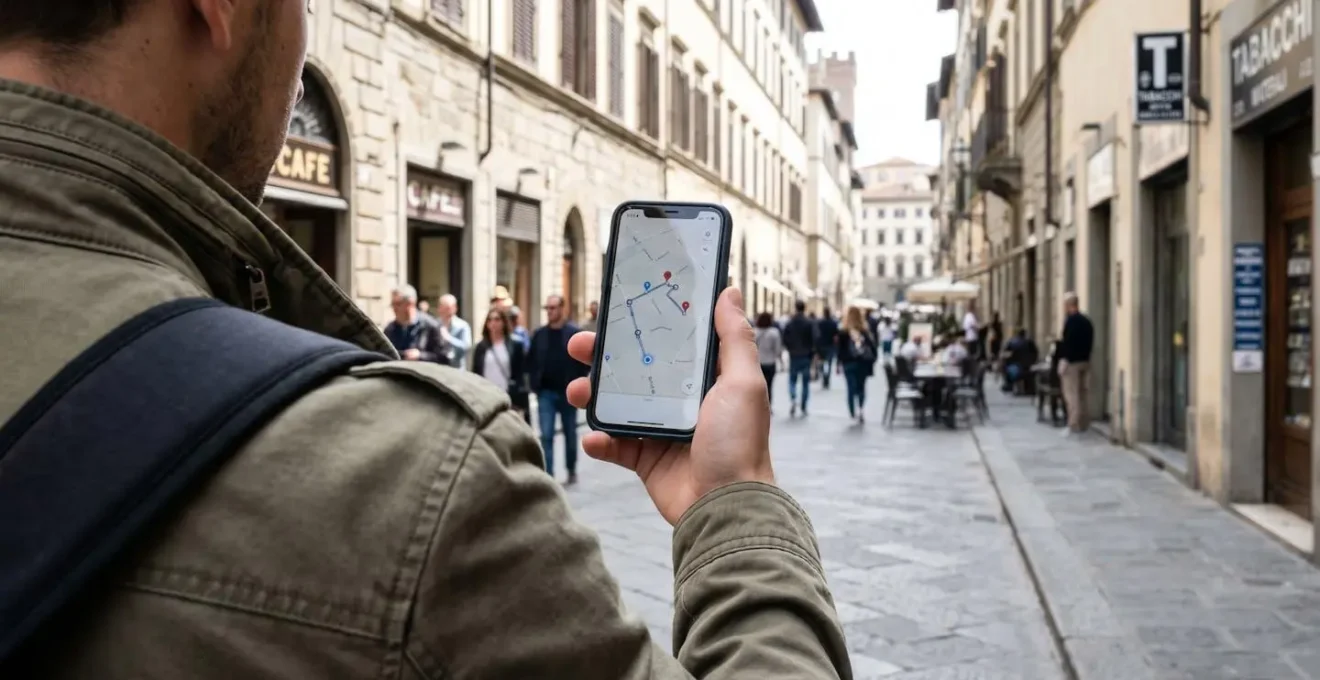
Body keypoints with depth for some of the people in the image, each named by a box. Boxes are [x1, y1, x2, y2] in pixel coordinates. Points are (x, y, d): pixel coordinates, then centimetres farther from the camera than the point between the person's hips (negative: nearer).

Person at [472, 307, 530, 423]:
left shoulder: (516, 345, 2)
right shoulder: (481, 347, 8)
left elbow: (521, 374, 0)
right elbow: (475, 375, 9)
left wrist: (521, 403, -4)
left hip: (510, 399, -2)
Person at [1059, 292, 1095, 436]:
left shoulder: (1071, 321, -14)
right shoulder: (1086, 321, 12)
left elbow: (1067, 342, -20)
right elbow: (1090, 342, 15)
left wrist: (1063, 360, -17)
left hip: (1072, 362, -9)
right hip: (1085, 361, 9)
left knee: (1072, 395, -6)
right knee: (1084, 393, 10)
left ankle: (1074, 426, -7)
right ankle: (1084, 425, 14)